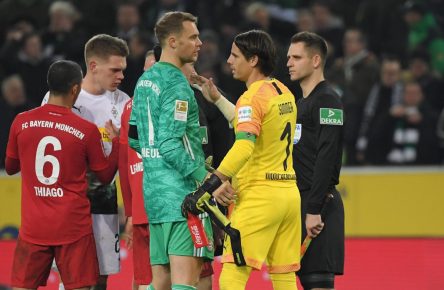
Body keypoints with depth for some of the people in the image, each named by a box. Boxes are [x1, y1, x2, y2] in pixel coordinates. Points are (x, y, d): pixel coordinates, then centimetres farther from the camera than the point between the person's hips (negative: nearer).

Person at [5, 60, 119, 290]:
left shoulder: (21, 122, -2)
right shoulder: (87, 130, -7)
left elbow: (10, 167, 14)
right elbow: (105, 176, 5)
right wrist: (115, 141, 18)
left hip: (33, 226, 2)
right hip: (74, 228, -2)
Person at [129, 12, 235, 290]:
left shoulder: (145, 80, 15)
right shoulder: (177, 85, -13)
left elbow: (134, 138, 21)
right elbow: (170, 144, -21)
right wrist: (207, 178, -22)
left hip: (154, 190, 9)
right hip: (181, 191, -9)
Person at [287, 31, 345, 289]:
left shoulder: (326, 101, -10)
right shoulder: (301, 103, 20)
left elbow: (326, 159, -18)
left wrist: (314, 209, -23)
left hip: (318, 203, -9)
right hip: (299, 201, 9)